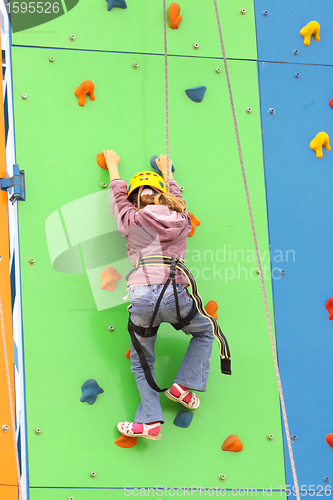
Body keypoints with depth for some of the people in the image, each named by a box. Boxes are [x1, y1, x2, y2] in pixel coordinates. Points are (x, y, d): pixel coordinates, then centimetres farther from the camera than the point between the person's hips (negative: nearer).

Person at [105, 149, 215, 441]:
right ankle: (184, 385, 16)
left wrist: (113, 166, 45)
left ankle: (150, 421, 3)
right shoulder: (181, 221, 14)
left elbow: (118, 196, 28)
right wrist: (166, 172, 55)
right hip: (175, 296, 1)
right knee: (205, 331, 29)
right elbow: (174, 196, 37)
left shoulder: (133, 221, 7)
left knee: (141, 362, 15)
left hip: (142, 299, -1)